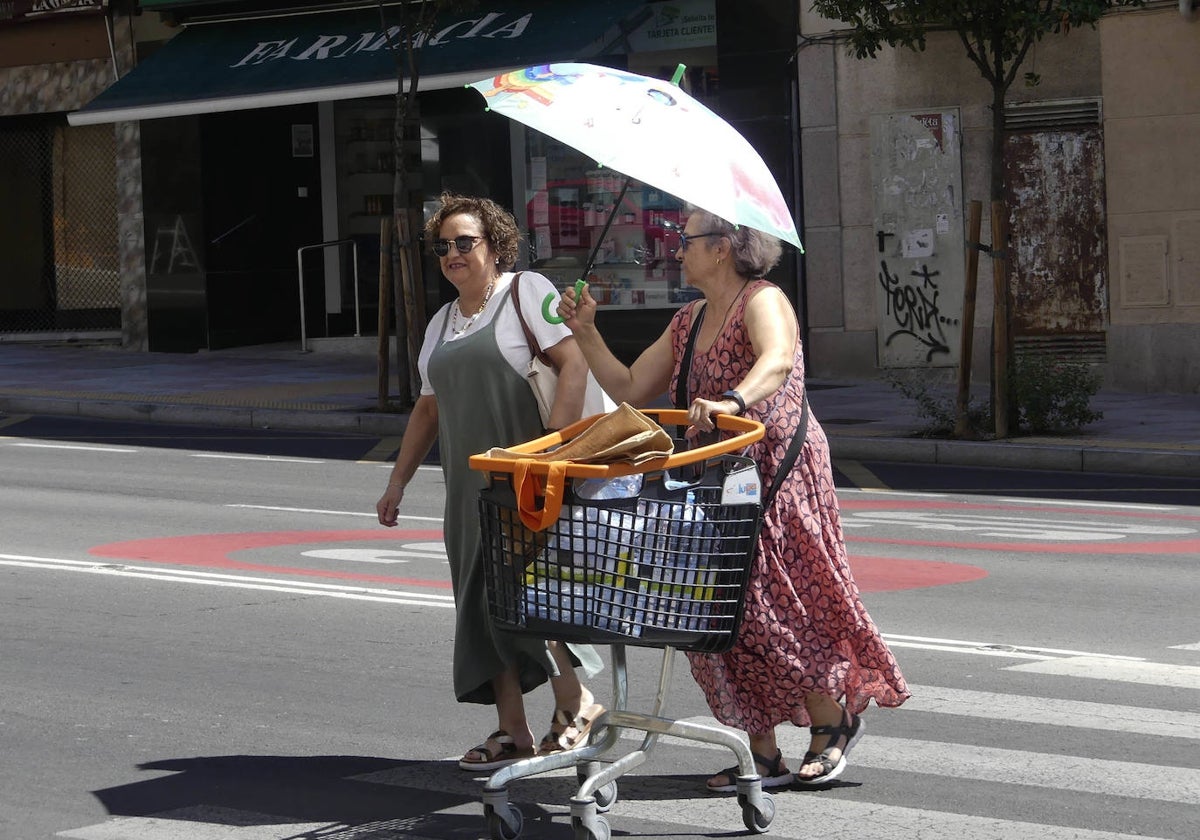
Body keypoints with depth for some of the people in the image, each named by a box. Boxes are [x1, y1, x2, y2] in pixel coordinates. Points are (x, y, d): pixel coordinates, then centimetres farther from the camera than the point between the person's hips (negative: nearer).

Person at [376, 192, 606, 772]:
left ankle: (575, 700, 1)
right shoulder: (442, 323, 20)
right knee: (483, 599, 2)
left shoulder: (527, 291, -2)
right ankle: (511, 731, 5)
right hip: (471, 483, 7)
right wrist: (398, 482, 21)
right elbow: (429, 409, 26)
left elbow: (574, 362, -12)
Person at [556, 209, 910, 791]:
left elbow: (778, 358, -33)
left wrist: (733, 401, -52)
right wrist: (585, 332, 5)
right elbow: (630, 389, 15)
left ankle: (834, 720, 14)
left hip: (778, 474, -8)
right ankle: (762, 754, 8)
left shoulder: (763, 302, -11)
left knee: (772, 610, -7)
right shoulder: (689, 323, 15)